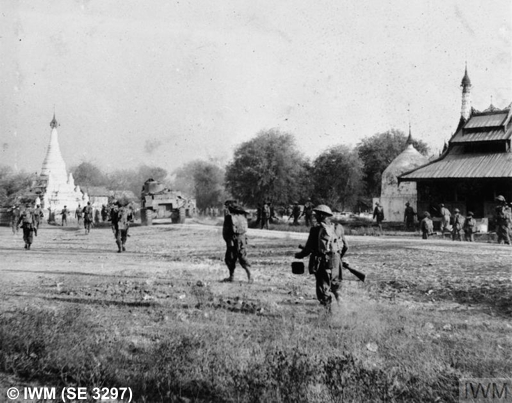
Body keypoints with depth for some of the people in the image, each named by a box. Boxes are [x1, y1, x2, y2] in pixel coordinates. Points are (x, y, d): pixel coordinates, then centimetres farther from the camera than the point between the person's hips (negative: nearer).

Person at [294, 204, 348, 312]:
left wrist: (299, 255, 11)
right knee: (336, 286, 21)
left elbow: (309, 248, -7)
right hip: (335, 263, 4)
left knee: (323, 289, 5)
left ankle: (328, 312, 4)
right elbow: (345, 247, 10)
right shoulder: (338, 229, 4)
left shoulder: (316, 229, -11)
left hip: (321, 263, -4)